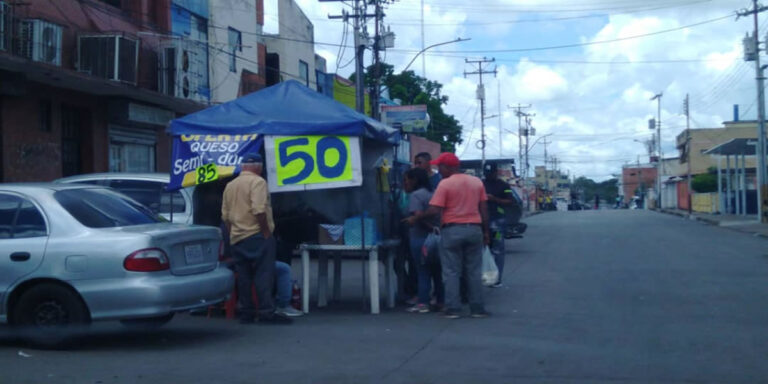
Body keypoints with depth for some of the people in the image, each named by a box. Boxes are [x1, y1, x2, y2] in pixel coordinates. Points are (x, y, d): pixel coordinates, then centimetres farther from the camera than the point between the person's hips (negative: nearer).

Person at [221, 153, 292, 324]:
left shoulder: (230, 185, 16)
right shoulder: (257, 182, -7)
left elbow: (225, 216, 17)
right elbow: (259, 210, -20)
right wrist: (266, 231, -15)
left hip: (236, 238, 7)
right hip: (256, 236, -7)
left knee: (243, 277, 8)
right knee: (264, 274, -8)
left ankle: (246, 313, 9)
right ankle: (267, 312, -13)